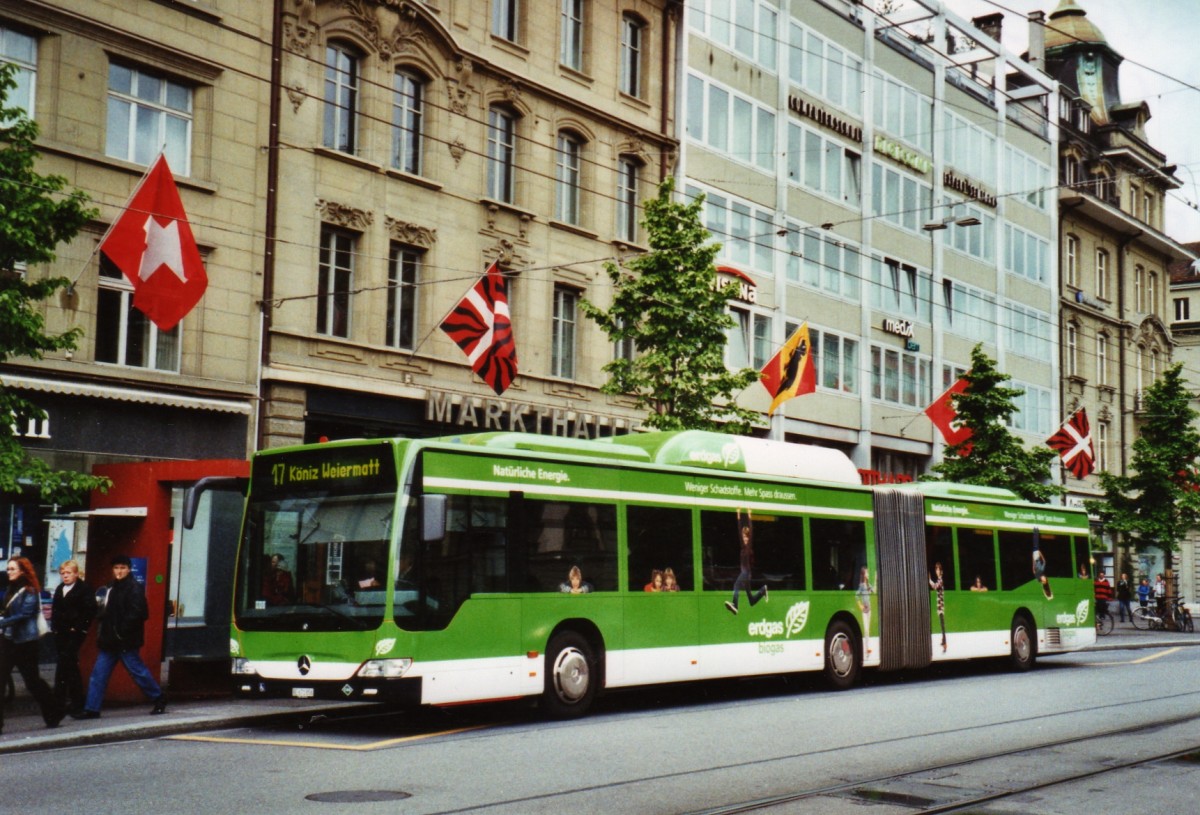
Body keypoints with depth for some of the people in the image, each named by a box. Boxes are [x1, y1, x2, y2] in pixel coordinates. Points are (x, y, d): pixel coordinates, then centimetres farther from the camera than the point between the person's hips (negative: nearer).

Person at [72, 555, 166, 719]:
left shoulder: (134, 588, -12)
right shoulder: (111, 587, 16)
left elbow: (138, 613, -20)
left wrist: (122, 631, -21)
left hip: (125, 642, -8)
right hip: (110, 641, 8)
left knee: (138, 671, 1)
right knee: (98, 674, 4)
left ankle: (159, 699, 17)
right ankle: (91, 709, 7)